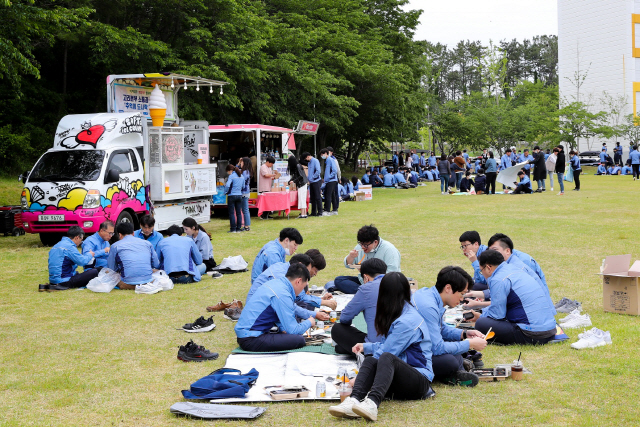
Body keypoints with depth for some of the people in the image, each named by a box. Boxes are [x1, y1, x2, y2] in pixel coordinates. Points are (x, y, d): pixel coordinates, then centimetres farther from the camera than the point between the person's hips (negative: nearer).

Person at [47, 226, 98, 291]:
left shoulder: (57, 245, 14)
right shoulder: (69, 246, -15)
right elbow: (82, 261, -17)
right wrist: (90, 255, 4)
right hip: (63, 281, -10)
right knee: (94, 272, -12)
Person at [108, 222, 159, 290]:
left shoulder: (115, 246, 4)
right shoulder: (147, 243, 10)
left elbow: (111, 268, 11)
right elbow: (156, 265, 16)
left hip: (128, 283, -3)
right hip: (148, 280, 3)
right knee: (156, 271, 34)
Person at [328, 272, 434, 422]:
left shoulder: (407, 321, -14)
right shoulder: (404, 313, 18)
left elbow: (386, 352, -15)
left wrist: (358, 377, -8)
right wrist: (366, 347, 36)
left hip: (420, 380, -8)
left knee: (386, 358, -36)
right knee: (370, 360, -19)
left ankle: (372, 404, -60)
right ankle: (354, 401, -45)